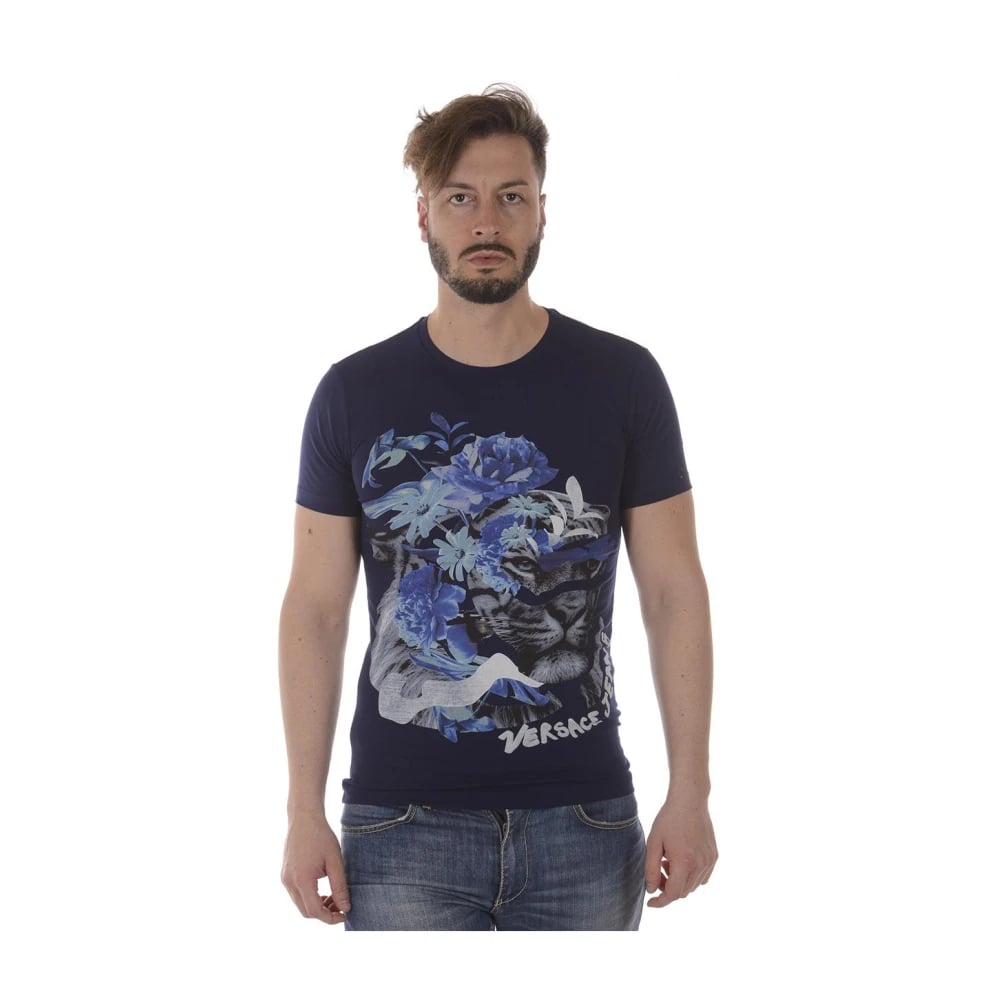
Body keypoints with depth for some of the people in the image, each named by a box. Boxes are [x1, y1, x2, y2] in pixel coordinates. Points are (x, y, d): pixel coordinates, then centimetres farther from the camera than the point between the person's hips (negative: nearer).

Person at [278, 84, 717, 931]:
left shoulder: (623, 379, 1)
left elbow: (674, 592, 3)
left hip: (583, 820, 0)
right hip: (403, 824, 0)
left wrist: (691, 793, -3)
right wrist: (305, 812, -2)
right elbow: (316, 609, 3)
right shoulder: (355, 393, 2)